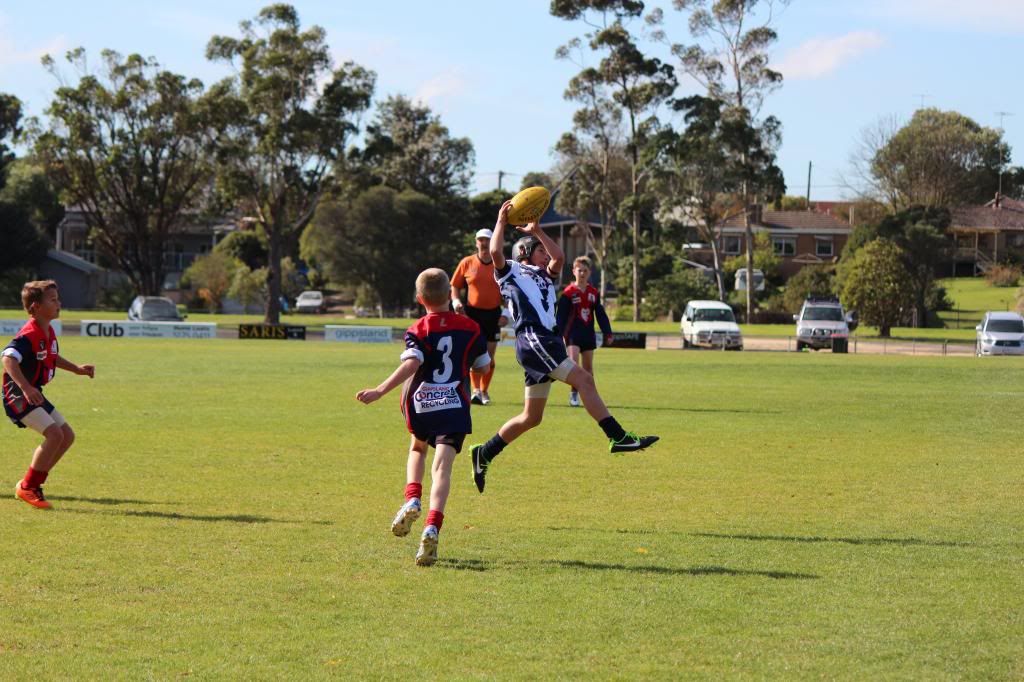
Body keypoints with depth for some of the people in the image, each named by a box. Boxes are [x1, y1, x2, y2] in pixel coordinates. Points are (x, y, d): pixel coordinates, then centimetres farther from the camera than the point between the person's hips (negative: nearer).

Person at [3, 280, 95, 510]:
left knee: (67, 436, 9)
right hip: (18, 395, -10)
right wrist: (26, 388, -43)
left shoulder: (48, 332, 9)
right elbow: (9, 359, -35)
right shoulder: (29, 335, -22)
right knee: (54, 434, -22)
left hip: (34, 394, 10)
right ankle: (27, 487, -10)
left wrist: (77, 369, 19)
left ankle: (33, 483, 15)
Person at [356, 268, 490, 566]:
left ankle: (412, 500, 7)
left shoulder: (418, 331, -3)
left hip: (420, 406, 0)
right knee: (442, 466, -9)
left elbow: (411, 365, -20)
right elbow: (483, 366, 15)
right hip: (455, 407, 0)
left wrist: (380, 391, -26)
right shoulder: (470, 328, 6)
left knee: (417, 448, 30)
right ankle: (432, 528, -27)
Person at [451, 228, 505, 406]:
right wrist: (456, 301, -9)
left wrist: (505, 312, -4)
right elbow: (455, 286, 9)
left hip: (493, 314, 1)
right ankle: (476, 391, -15)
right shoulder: (467, 263, 1)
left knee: (489, 355, 7)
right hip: (472, 313, -1)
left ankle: (484, 391, 21)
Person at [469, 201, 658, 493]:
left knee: (531, 417, 10)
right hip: (532, 338, -9)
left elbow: (559, 256, 16)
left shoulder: (544, 277, 30)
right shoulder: (510, 272, 10)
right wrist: (501, 222, -3)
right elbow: (495, 253, -9)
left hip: (547, 342, 9)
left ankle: (484, 454, 17)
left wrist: (537, 231, 16)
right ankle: (618, 437, -28)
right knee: (583, 380, -20)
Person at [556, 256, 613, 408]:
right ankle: (574, 393, -12)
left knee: (588, 365, 10)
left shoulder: (593, 293, 6)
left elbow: (601, 314, 11)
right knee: (573, 361, -18)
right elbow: (560, 315, -7)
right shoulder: (568, 293, -7)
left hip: (588, 333, 4)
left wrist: (607, 333, 8)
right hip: (573, 332, -4)